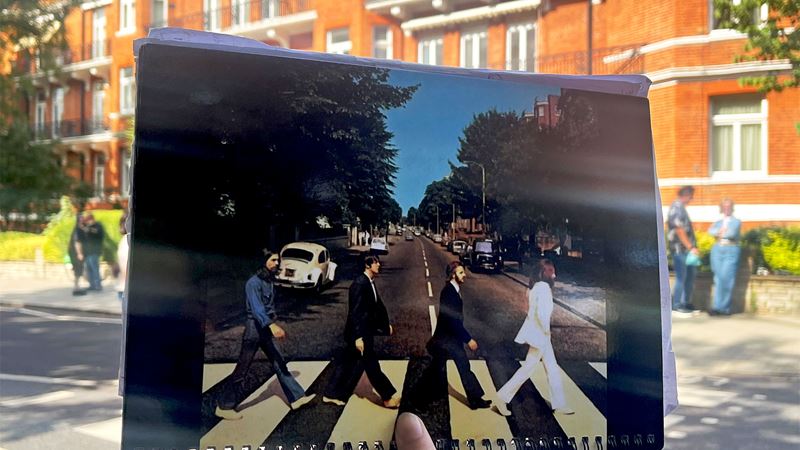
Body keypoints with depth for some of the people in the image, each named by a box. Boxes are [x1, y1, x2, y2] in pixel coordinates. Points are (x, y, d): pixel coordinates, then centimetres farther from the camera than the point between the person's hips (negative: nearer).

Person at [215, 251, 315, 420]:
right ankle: (224, 406, 12)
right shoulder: (254, 283, -19)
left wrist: (273, 326, 20)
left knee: (279, 364, 11)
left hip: (266, 330, 8)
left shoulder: (270, 281, 8)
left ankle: (296, 397, 17)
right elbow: (256, 308, -32)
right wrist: (272, 325, -45)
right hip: (254, 329, -8)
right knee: (241, 370, 0)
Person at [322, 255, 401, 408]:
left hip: (365, 331, 10)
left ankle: (331, 394, 27)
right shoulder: (360, 283, -21)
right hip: (359, 333, -10)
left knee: (348, 363, 16)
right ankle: (388, 397, 12)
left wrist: (386, 324, 23)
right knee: (372, 366, 2)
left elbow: (377, 305, 21)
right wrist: (358, 337, -24)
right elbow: (355, 312, -23)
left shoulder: (370, 283, 9)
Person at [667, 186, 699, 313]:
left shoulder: (681, 208, 16)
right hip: (680, 249, -10)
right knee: (681, 277, -5)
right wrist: (690, 247, -19)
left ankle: (686, 302, 23)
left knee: (690, 276, 14)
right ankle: (676, 304, 3)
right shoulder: (677, 208, -15)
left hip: (687, 249, 10)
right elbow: (679, 230, -20)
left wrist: (692, 247, 18)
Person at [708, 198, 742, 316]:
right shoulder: (718, 222, 21)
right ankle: (718, 307, -5)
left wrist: (719, 233, 3)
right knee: (719, 279, -3)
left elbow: (732, 233, -8)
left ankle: (723, 307, -9)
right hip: (717, 250, 3)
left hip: (731, 250, -3)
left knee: (727, 279, -11)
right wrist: (722, 231, -11)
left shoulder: (736, 222, 12)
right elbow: (711, 231, 0)